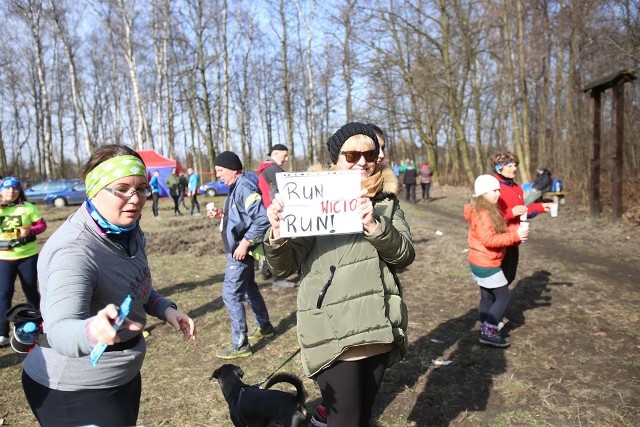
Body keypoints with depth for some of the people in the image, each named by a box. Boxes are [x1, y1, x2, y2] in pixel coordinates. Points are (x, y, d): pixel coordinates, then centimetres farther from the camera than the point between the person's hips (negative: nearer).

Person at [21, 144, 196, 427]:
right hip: (73, 391, -8)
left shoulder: (127, 229, -4)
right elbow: (60, 332, -40)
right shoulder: (74, 251, -29)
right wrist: (93, 331, -61)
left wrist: (164, 308, -6)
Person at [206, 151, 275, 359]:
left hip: (241, 251, -11)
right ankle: (264, 326, 40)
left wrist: (245, 243, -26)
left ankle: (240, 345, 4)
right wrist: (222, 214, 6)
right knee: (249, 288, 23)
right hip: (238, 249, 11)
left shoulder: (245, 187, -20)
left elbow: (262, 219, -28)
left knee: (230, 295, -6)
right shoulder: (236, 187, 11)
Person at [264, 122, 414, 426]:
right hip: (333, 332, -4)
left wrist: (374, 225, -24)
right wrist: (277, 233, -30)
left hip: (379, 329, 5)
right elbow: (284, 267, -9)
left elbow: (405, 255, -6)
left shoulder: (386, 202, 7)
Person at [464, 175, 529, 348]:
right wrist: (514, 235, -27)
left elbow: (494, 234, 12)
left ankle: (485, 330, 23)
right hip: (486, 265, -10)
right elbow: (489, 240, -28)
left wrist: (515, 234, -4)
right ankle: (489, 332, 0)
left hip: (480, 263, 10)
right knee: (503, 297, -2)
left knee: (488, 297, 15)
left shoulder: (488, 210, 11)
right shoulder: (482, 213, -22)